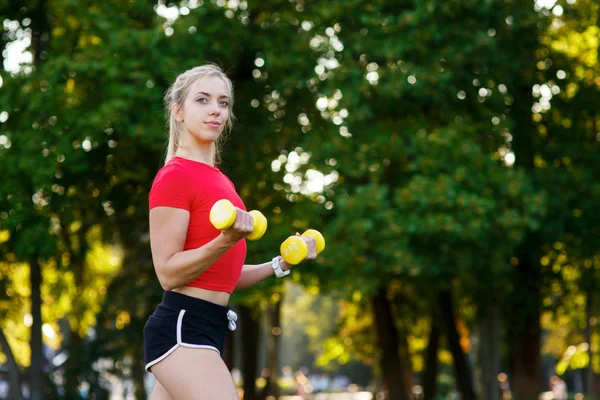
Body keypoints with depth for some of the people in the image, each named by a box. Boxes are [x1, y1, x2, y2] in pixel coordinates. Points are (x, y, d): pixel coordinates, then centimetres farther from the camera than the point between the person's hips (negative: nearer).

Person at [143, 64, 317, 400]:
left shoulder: (218, 180, 18)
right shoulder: (175, 176, -9)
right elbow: (168, 273, -14)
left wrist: (280, 264, 12)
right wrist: (227, 240, -26)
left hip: (206, 330, 9)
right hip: (182, 329, -9)